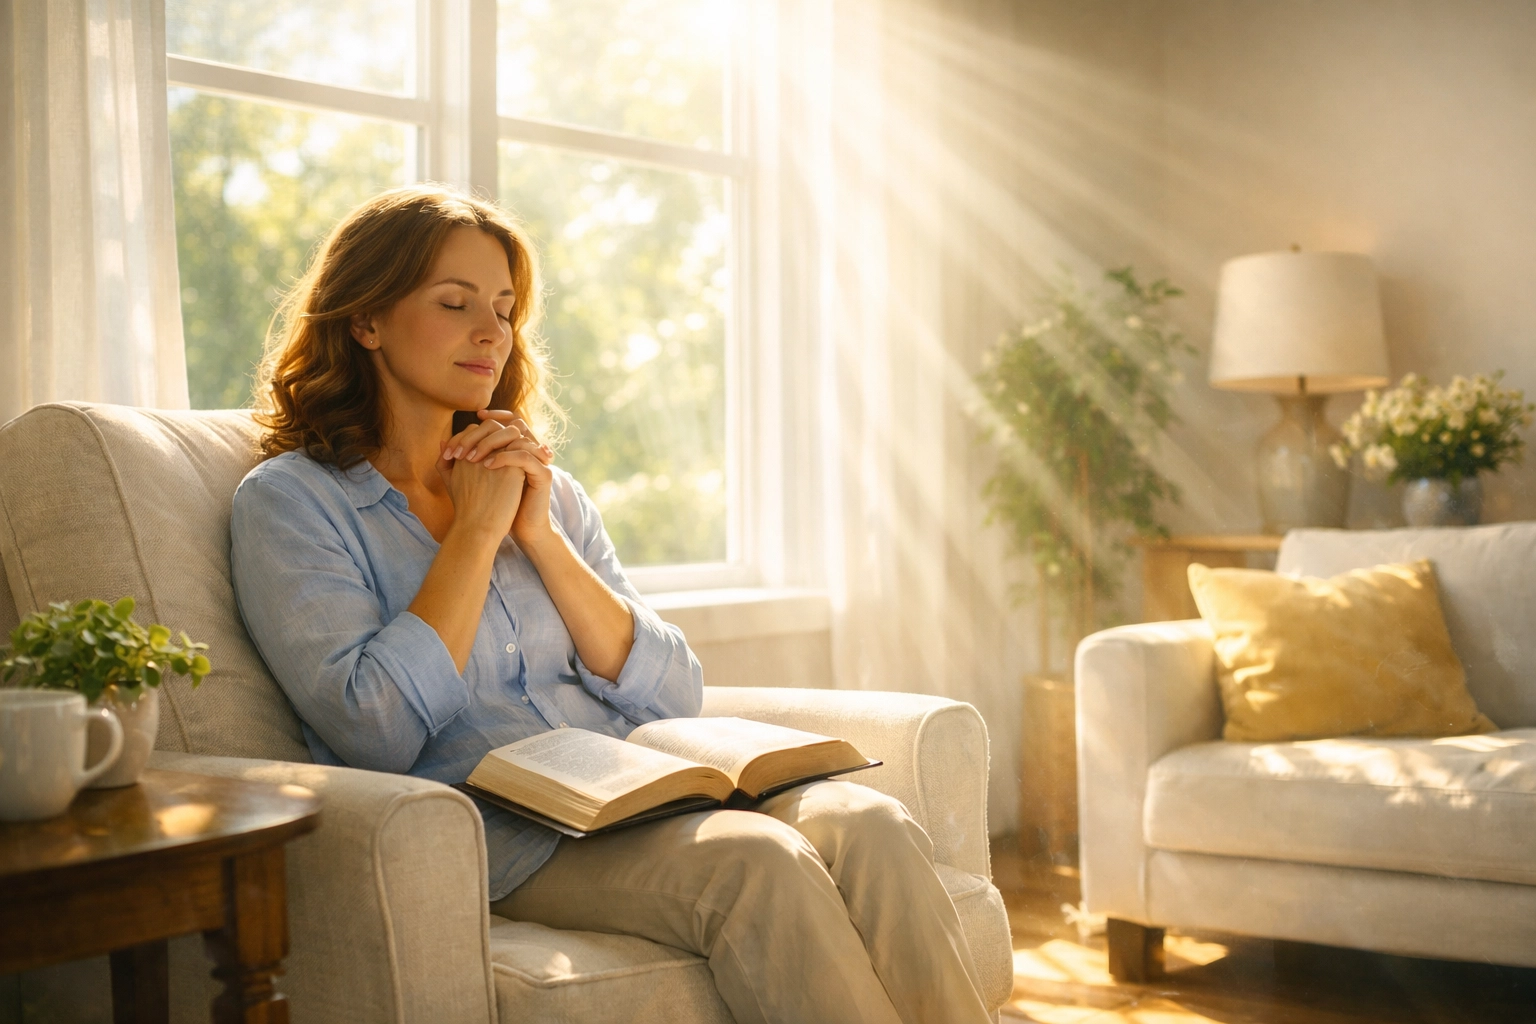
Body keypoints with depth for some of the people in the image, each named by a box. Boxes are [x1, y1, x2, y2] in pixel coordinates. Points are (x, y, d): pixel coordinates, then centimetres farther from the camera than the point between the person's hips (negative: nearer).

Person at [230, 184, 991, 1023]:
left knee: (869, 827, -24)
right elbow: (377, 731, -12)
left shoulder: (547, 490, 19)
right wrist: (476, 531, -6)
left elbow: (674, 699, 8)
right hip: (483, 827, -5)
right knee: (756, 864, -31)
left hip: (636, 792, 5)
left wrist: (540, 535, -1)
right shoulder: (287, 501, 3)